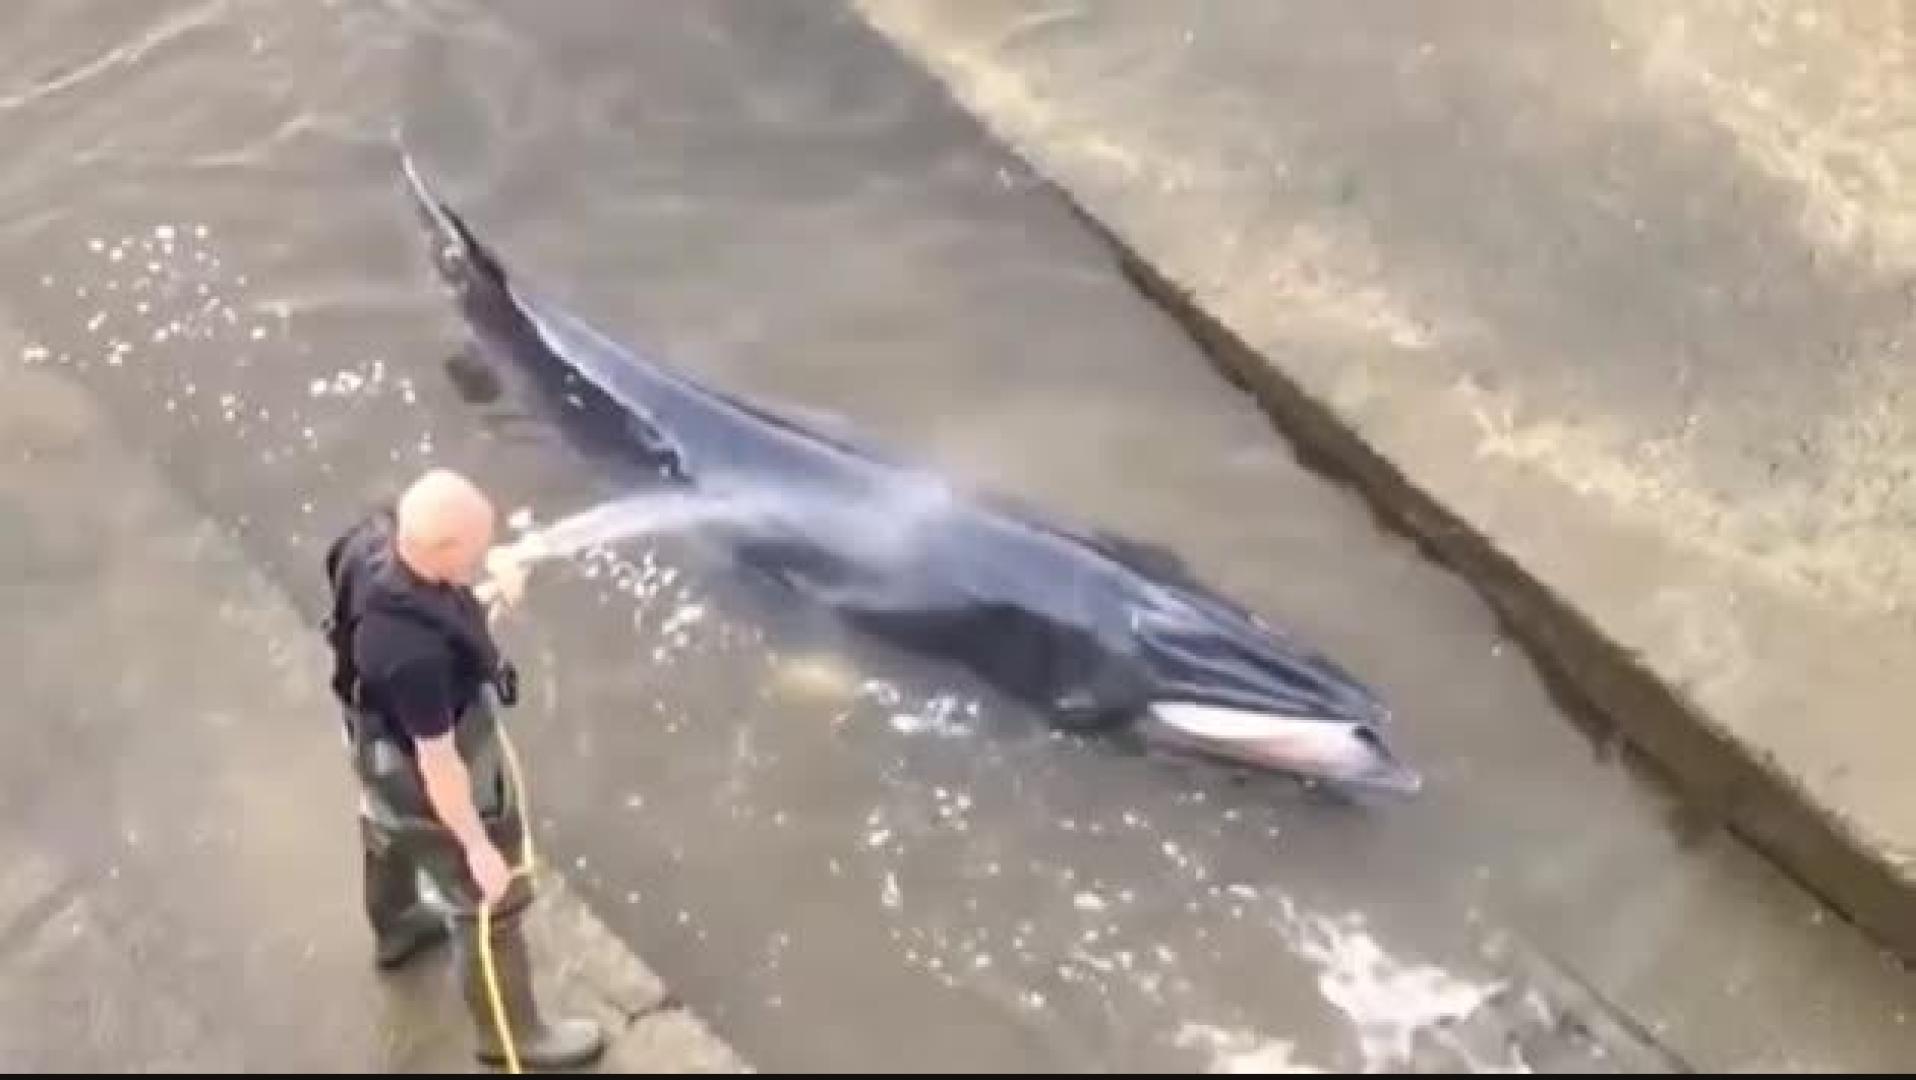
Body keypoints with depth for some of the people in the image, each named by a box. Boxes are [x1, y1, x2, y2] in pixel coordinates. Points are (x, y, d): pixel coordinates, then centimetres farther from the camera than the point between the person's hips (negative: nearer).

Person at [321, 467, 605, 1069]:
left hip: (381, 748, 8)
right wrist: (477, 846, -19)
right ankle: (511, 1032, 40)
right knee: (487, 902, 16)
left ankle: (396, 928, 68)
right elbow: (438, 763, -31)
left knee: (390, 833, 37)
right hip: (425, 779, -8)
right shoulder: (415, 652, -45)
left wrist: (488, 600, -9)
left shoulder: (377, 539, -24)